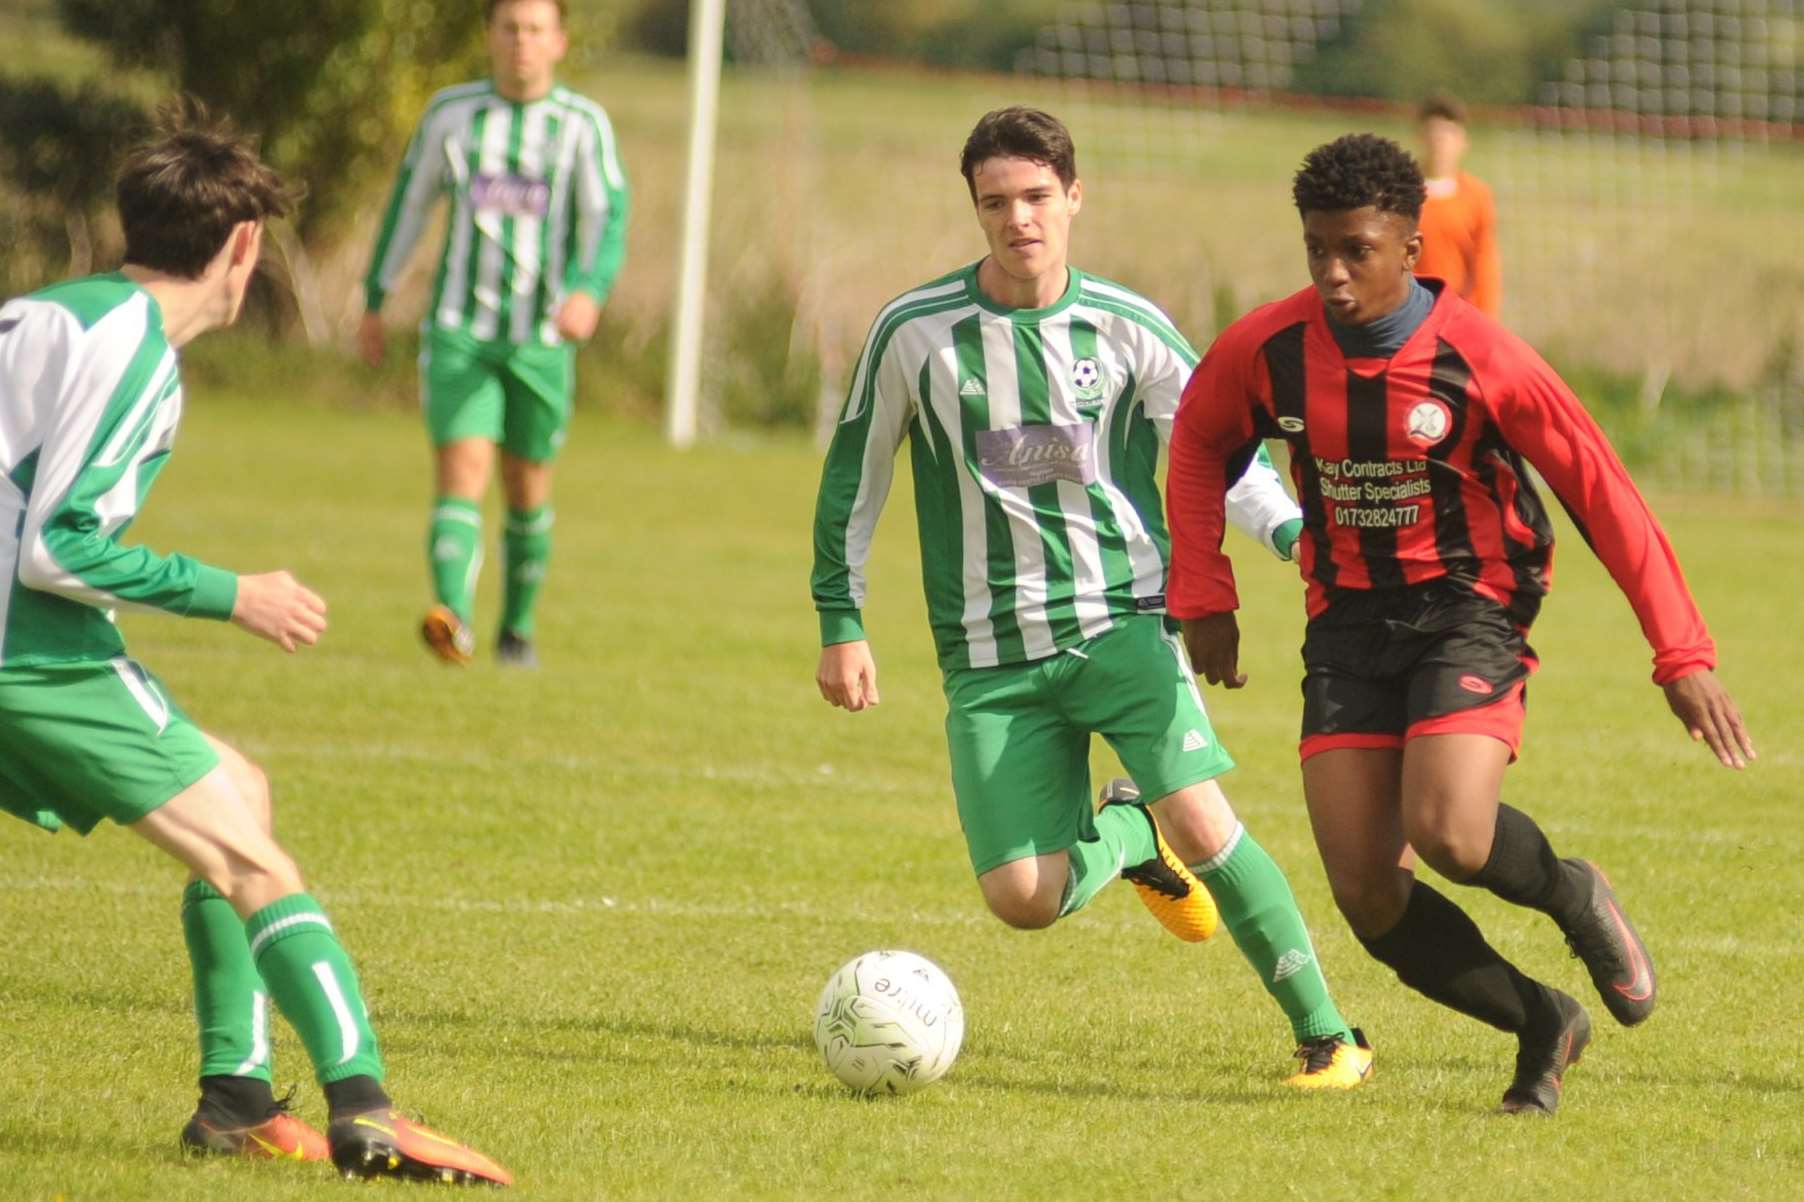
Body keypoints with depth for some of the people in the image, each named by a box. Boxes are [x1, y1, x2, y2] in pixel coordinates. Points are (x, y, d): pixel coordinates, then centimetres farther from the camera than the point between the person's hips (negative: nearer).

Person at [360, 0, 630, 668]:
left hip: (541, 338, 0)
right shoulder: (452, 113, 5)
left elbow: (608, 220, -10)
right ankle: (453, 617, -33)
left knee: (527, 489, 10)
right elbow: (409, 203, 16)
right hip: (459, 331, 0)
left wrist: (588, 291, -30)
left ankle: (518, 626, 30)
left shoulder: (584, 125, 0)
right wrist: (374, 300, 19)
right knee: (462, 470, -17)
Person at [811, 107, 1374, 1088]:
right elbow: (852, 474, 11)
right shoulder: (915, 333, -1)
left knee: (1200, 819, -22)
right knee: (1022, 896, -11)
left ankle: (1327, 1036, -8)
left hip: (1126, 621, -1)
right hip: (992, 656, 1)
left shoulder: (1126, 329, 0)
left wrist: (1299, 535, -13)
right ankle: (1126, 836, 25)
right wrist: (840, 622, 8)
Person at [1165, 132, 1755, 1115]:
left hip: (1468, 614, -4)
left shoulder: (1481, 360, -17)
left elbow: (1604, 497, -11)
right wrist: (1202, 599, 7)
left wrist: (1682, 655, -13)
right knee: (1366, 896, -6)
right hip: (1348, 622, 4)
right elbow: (1198, 445, 14)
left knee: (1449, 838, -27)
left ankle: (1575, 898, 9)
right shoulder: (1265, 350, -7)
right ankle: (1543, 1025, 17)